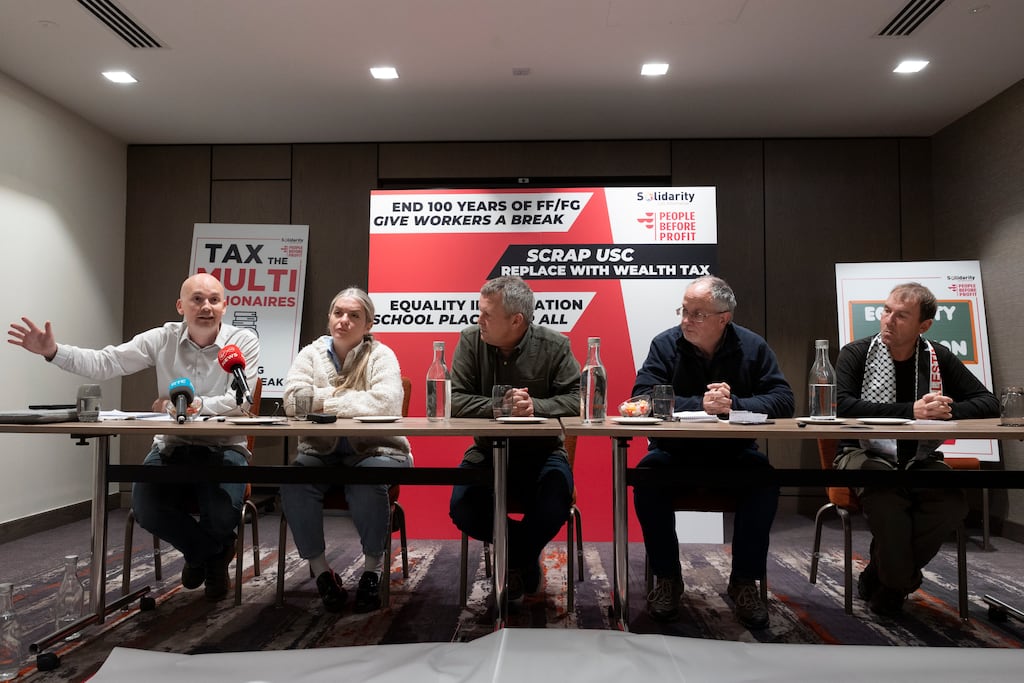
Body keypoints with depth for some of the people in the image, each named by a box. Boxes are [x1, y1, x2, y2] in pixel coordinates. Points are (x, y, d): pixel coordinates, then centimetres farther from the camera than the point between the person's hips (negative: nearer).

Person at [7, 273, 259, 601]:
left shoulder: (244, 341, -9)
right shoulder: (163, 339, 1)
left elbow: (240, 402, -18)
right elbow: (104, 363, -1)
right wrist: (54, 351, -16)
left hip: (224, 448, -3)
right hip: (172, 446, 3)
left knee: (223, 513, -27)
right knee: (146, 508, -21)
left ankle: (201, 552, 17)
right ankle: (214, 551, 12)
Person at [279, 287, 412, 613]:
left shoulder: (380, 355, -3)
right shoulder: (311, 354, 7)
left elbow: (384, 402, -22)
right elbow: (294, 400, -9)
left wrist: (326, 402, -15)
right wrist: (350, 399, -14)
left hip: (375, 449, -3)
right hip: (322, 451, 3)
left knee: (368, 482, -33)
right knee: (294, 480, -26)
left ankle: (373, 567, -9)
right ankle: (320, 570, -8)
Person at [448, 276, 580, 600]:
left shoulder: (555, 345, -8)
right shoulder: (470, 340, -6)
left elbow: (577, 399, -13)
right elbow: (454, 400, -11)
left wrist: (535, 406, -29)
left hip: (541, 451, -1)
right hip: (488, 450, 2)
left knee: (554, 508, -27)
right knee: (463, 511, -20)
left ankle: (518, 559, 10)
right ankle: (527, 551, 13)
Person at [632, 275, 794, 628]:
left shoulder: (752, 347, -1)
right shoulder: (666, 344, -5)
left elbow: (783, 400, -8)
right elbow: (642, 397, -17)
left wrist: (734, 404, -24)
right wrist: (701, 404, -26)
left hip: (733, 453, 1)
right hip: (675, 452, 0)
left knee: (764, 479, -28)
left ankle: (744, 581, -9)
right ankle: (667, 578, -10)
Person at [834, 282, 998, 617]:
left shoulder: (939, 358, 10)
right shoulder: (856, 354, -2)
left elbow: (987, 402, 8)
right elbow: (845, 406, -18)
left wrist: (948, 411, -14)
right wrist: (911, 411, -23)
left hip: (920, 459, 4)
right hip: (865, 453, -4)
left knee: (953, 502, -25)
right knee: (887, 498, -34)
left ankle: (880, 577, -5)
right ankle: (901, 580, -4)